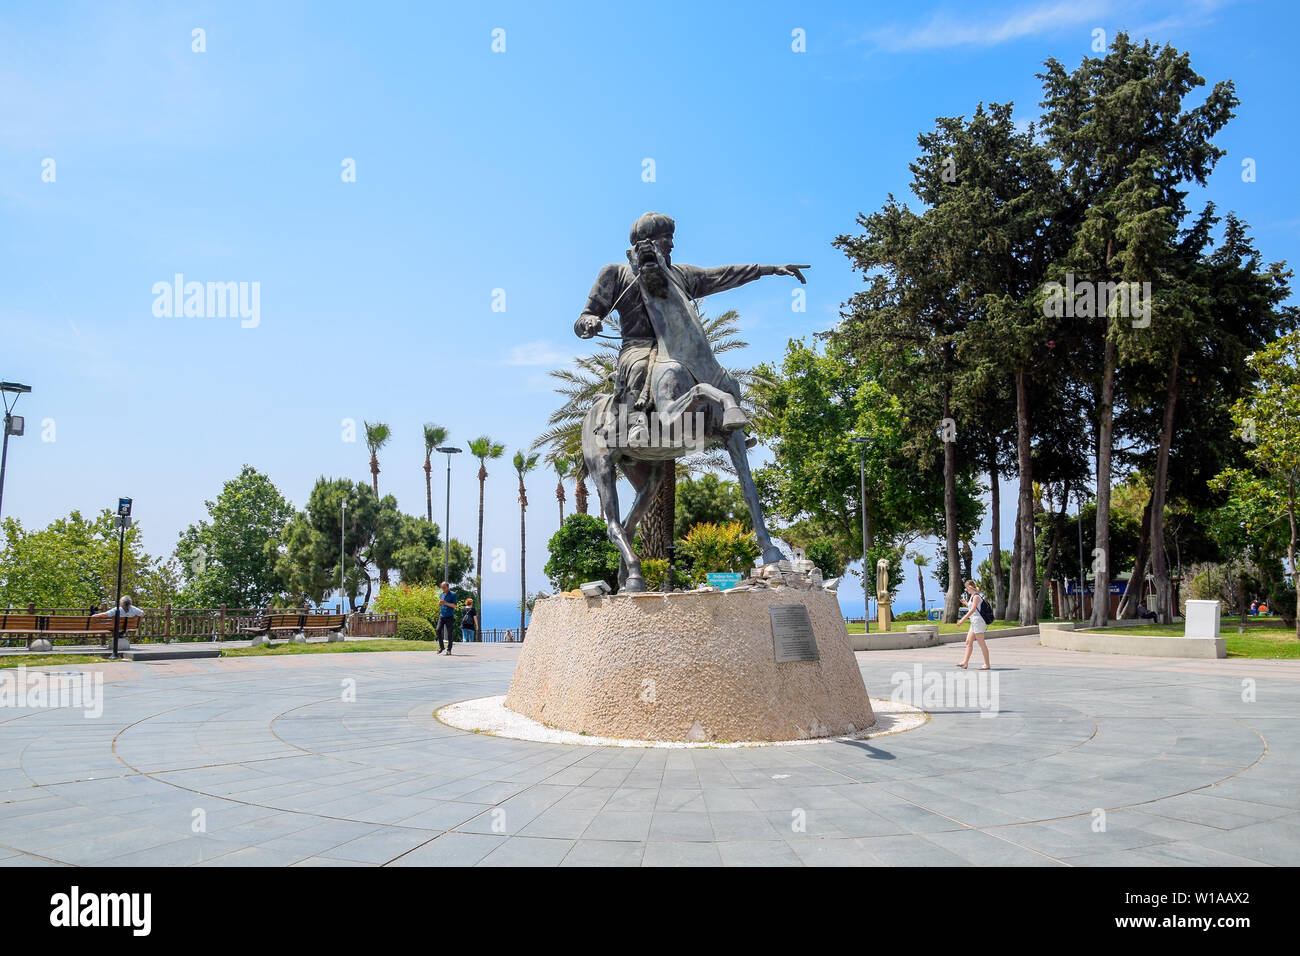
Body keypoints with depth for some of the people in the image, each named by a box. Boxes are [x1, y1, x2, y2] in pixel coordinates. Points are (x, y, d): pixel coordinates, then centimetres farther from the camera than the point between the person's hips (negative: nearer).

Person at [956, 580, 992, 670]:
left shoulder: (976, 596, -12)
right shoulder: (973, 596, 17)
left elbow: (973, 610, -21)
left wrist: (962, 619, -22)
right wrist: (966, 603, 29)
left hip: (978, 621, -10)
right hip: (974, 622, 10)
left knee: (982, 643, -7)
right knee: (968, 642, 7)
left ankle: (987, 665, -4)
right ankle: (965, 662, 7)